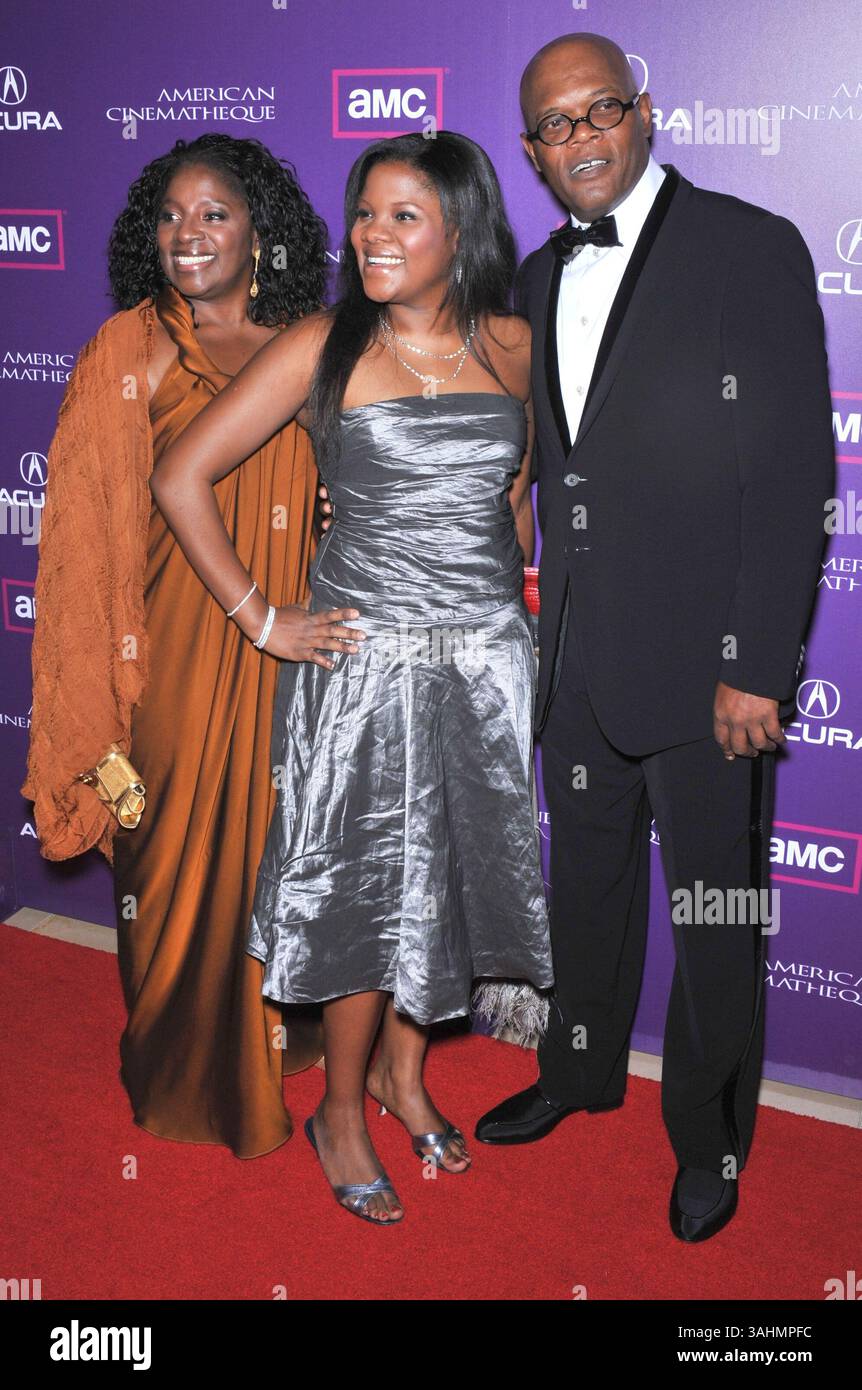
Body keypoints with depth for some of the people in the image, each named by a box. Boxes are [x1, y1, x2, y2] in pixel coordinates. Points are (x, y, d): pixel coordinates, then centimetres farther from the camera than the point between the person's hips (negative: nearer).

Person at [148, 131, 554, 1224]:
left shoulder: (511, 346, 4)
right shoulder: (322, 348, -7)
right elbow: (180, 477, -7)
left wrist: (509, 590, 14)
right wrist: (263, 621, -8)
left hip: (488, 659, 4)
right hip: (364, 659, -4)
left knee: (457, 869, 13)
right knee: (368, 887, 4)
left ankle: (403, 1070, 38)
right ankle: (342, 1114, 26)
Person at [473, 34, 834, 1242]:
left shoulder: (751, 248, -8)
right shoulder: (539, 280, 12)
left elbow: (796, 474, -12)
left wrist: (757, 667, -17)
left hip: (702, 664, -5)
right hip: (580, 655, 6)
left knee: (715, 909, 7)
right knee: (588, 877, 20)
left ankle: (708, 1138, 28)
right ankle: (580, 1072, 42)